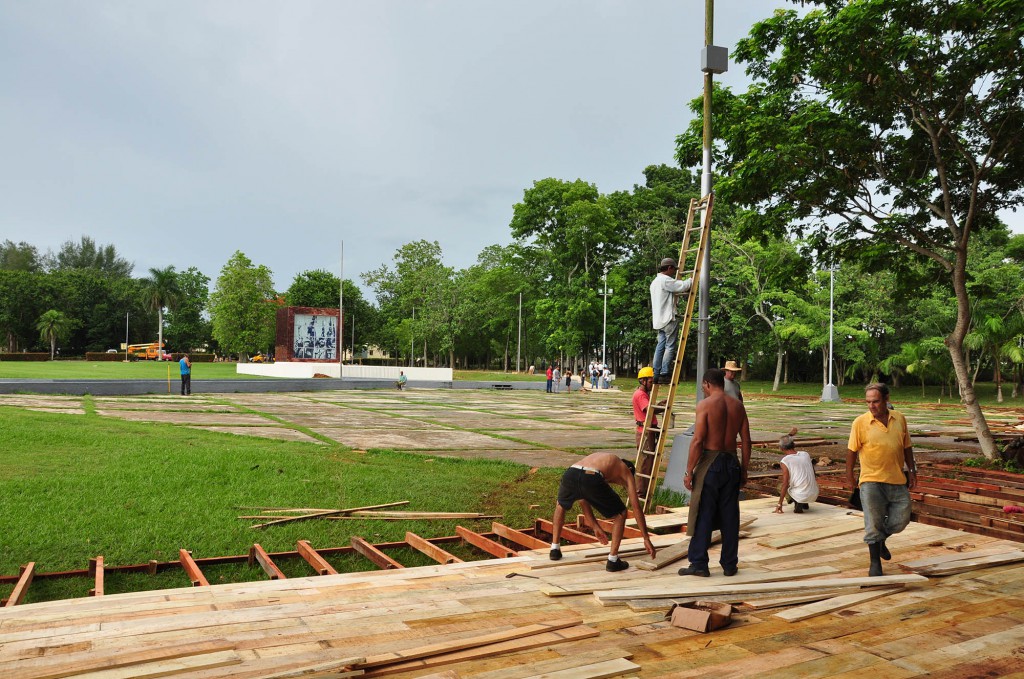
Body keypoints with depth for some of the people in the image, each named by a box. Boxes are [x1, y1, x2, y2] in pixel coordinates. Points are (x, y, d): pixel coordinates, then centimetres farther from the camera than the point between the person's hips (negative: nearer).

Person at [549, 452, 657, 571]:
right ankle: (612, 561, 19)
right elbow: (636, 507, 24)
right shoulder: (626, 471, 32)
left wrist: (595, 527, 48)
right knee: (620, 515, 21)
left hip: (570, 474, 5)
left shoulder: (598, 459, 44)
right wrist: (646, 539, 28)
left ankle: (555, 550, 37)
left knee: (561, 506, 39)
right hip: (591, 480, -5)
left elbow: (583, 500, 43)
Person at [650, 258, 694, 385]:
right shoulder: (666, 280, -12)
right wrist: (691, 280, 2)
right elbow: (683, 286, -16)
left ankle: (656, 374, 5)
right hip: (669, 319, -9)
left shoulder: (655, 281, 20)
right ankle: (664, 374, -8)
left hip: (659, 320, 9)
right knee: (670, 346, -6)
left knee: (660, 346, 8)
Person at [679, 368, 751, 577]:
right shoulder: (738, 405, 8)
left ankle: (699, 564, 6)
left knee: (703, 515, 2)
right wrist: (744, 469, 16)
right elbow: (746, 441, 8)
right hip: (732, 463, 6)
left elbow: (697, 441, -15)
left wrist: (689, 471, -10)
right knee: (729, 516, 12)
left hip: (710, 463, -6)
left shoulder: (705, 405, -10)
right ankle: (729, 564, 19)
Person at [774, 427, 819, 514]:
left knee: (780, 485, 23)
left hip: (800, 496, -6)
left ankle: (797, 503, 1)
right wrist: (790, 435, 35)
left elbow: (785, 484, -13)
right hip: (814, 495, 6)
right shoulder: (805, 454, 3)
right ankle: (805, 504, 22)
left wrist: (779, 504, -7)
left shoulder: (784, 461, -12)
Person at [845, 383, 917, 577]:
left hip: (898, 480, 4)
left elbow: (906, 447, 13)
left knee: (901, 520, 10)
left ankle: (880, 540, 39)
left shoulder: (900, 418, 3)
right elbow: (852, 451, -3)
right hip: (871, 481, -4)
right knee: (873, 523, 1)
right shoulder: (860, 422, -8)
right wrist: (849, 476, -1)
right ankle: (875, 563, 15)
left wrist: (912, 471, 11)